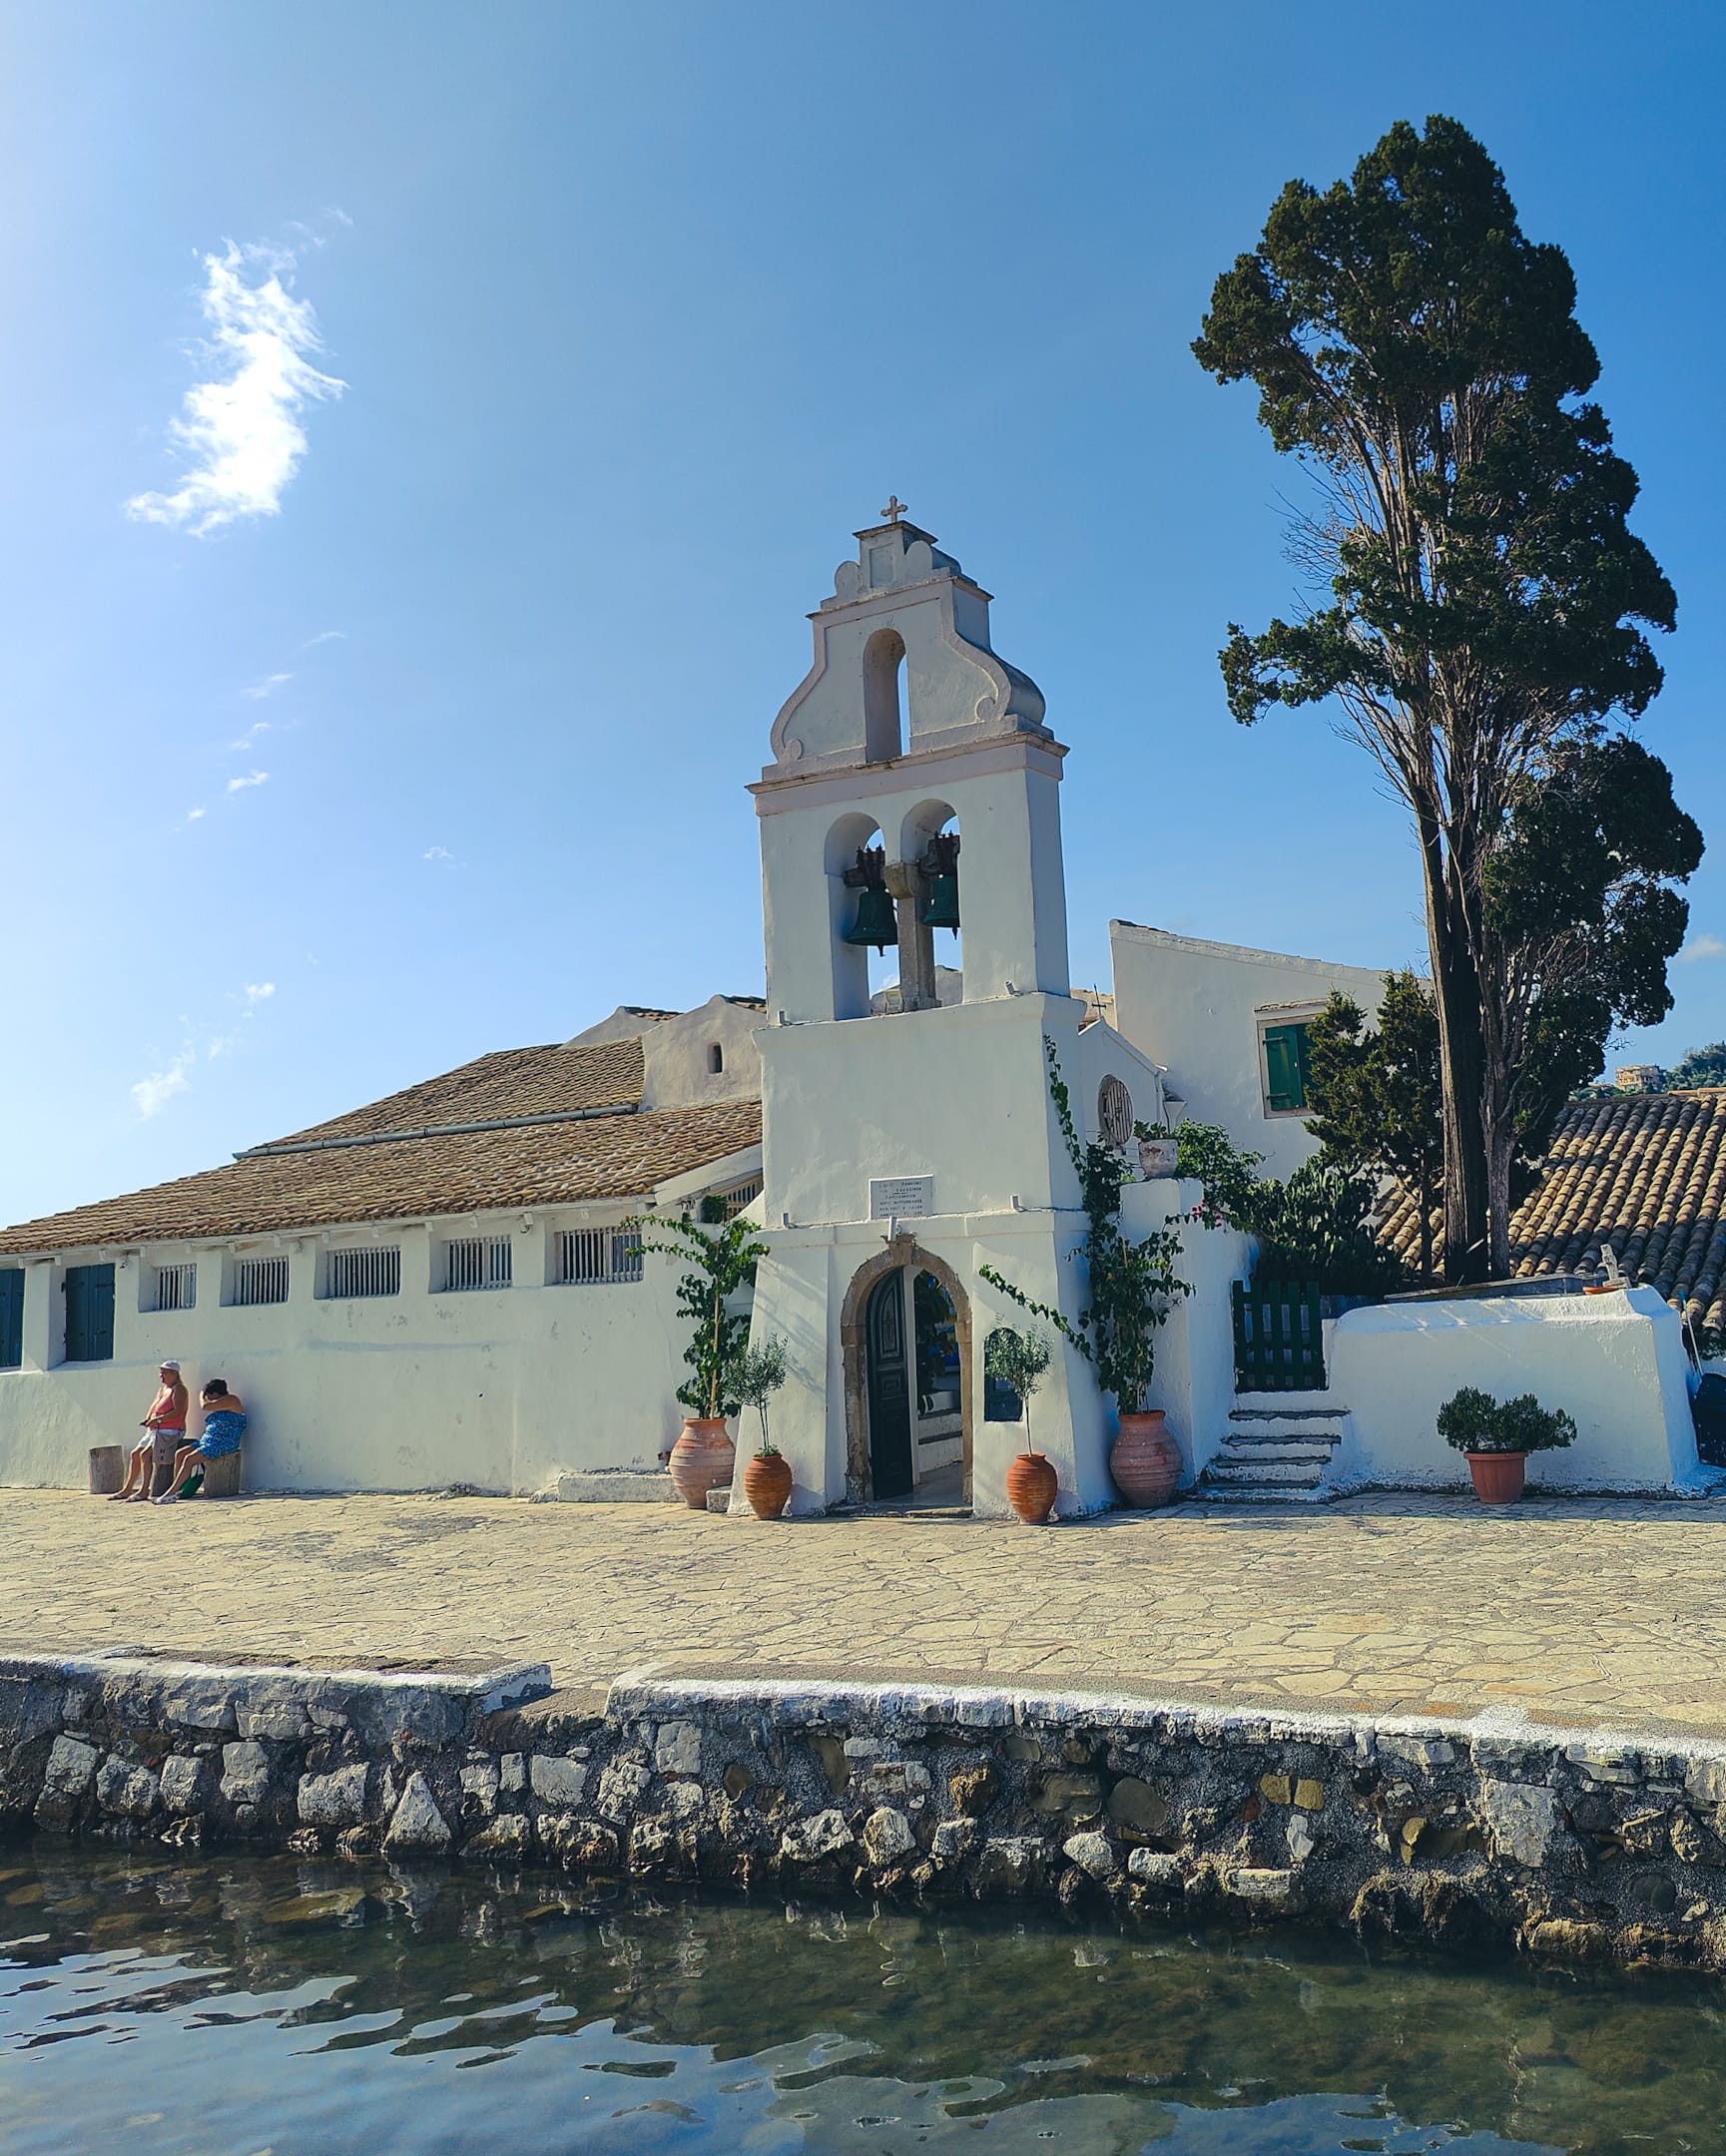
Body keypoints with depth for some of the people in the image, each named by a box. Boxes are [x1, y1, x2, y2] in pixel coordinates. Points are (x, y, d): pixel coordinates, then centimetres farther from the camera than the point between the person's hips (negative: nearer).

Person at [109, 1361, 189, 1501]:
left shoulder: (178, 1389, -10)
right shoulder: (162, 1389, 18)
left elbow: (178, 1411, -22)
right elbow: (154, 1406, 24)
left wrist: (159, 1419, -26)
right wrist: (148, 1419, 3)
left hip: (170, 1433, -9)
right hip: (156, 1431, 9)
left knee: (145, 1454, -22)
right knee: (135, 1453, 4)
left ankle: (144, 1491, -20)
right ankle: (127, 1489, 10)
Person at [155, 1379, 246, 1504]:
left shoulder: (231, 1400, -7)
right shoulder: (221, 1404, 24)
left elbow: (204, 1406, -12)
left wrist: (201, 1395, 7)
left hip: (223, 1444, -10)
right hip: (208, 1441, 10)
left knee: (189, 1459, -22)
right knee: (179, 1454, -4)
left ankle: (171, 1493, -20)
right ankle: (175, 1491, -9)